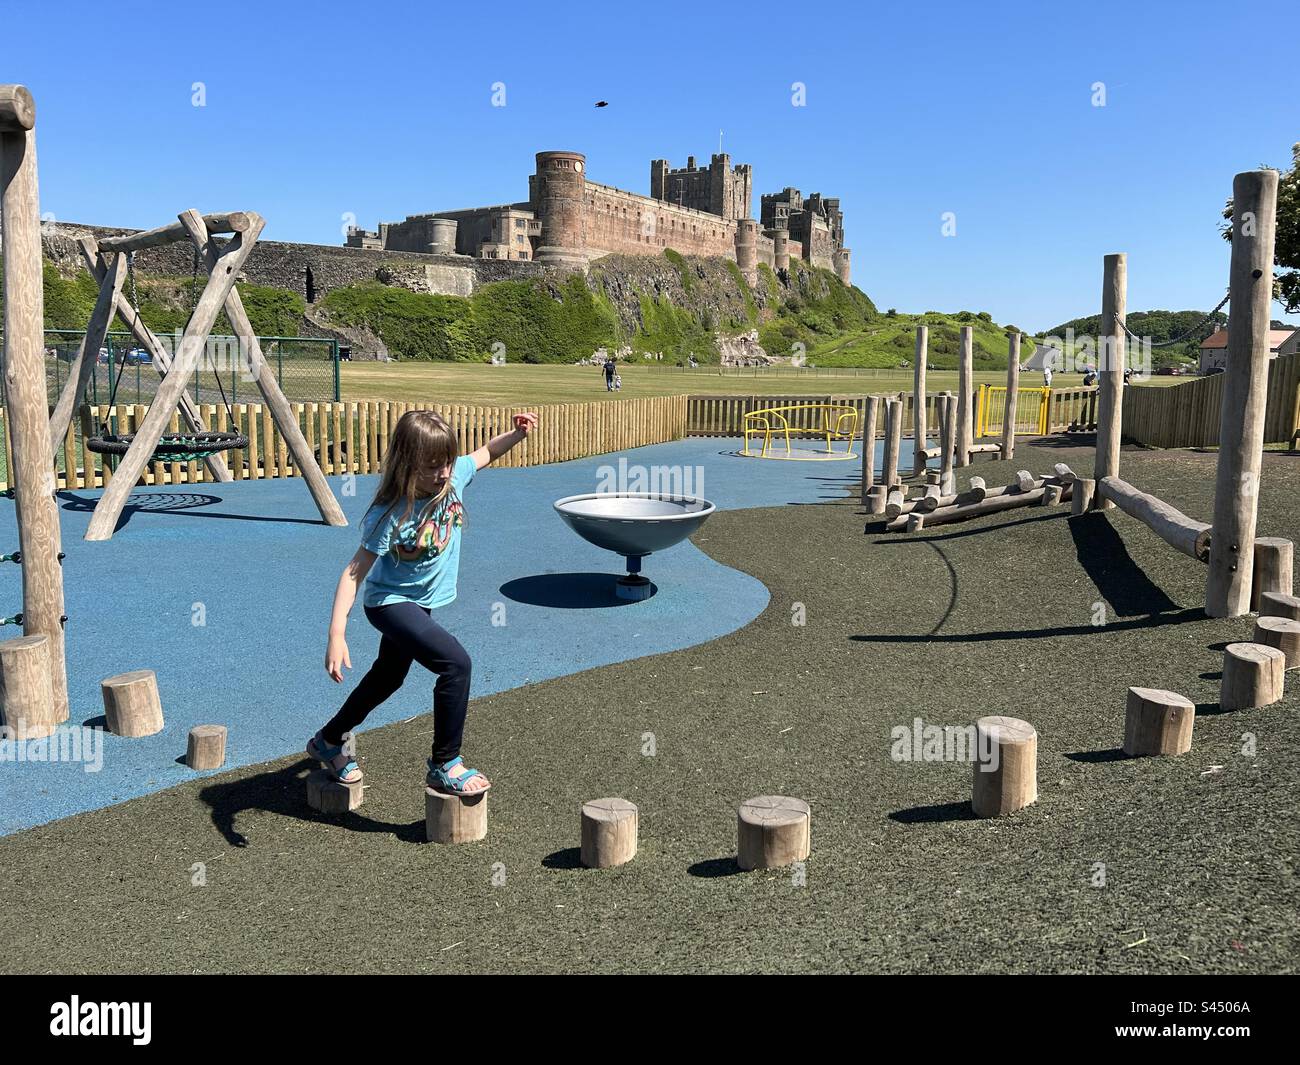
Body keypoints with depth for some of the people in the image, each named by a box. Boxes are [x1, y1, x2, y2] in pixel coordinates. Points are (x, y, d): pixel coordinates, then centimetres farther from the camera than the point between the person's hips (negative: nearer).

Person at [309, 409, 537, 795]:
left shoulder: (454, 477, -14)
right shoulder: (391, 515, -30)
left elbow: (485, 452, 6)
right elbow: (354, 573, -28)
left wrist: (517, 432, -12)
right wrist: (336, 635, -35)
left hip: (419, 602, 8)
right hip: (389, 603, -8)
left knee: (388, 677, 24)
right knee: (456, 662, -24)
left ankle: (328, 742, 46)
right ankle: (445, 765, -9)